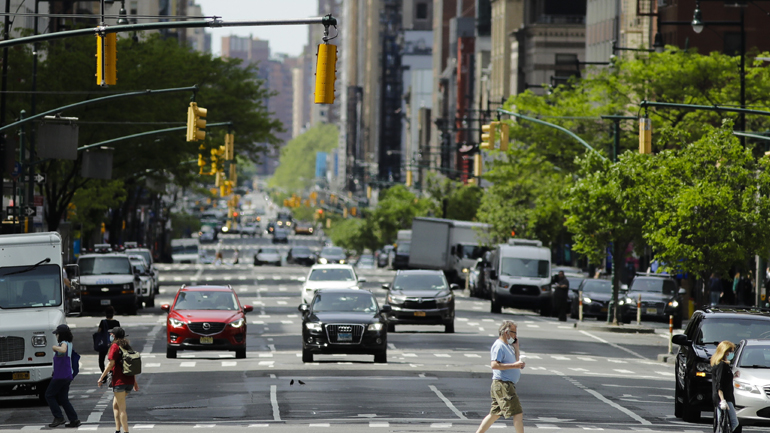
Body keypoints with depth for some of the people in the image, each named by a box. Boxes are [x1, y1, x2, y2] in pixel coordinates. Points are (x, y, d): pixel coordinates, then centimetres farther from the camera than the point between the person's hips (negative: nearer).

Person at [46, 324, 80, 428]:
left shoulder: (64, 343, -15)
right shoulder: (69, 344, 14)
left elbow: (63, 350, -40)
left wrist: (55, 347, -22)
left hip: (60, 376, -9)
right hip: (67, 376, 9)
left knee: (49, 395, 1)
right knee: (63, 399, 13)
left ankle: (58, 417, -6)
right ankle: (74, 420, 6)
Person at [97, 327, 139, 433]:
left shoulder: (115, 346, -7)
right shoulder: (127, 347, 14)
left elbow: (111, 364, -12)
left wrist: (101, 378, -7)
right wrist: (135, 381, 23)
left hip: (119, 381, -7)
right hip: (129, 381, 7)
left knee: (122, 409, -4)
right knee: (115, 405, 19)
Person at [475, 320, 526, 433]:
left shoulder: (507, 346, 19)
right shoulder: (499, 346, -12)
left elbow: (515, 361, 26)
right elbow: (494, 365, -22)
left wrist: (516, 347, 16)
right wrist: (514, 365, -24)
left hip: (508, 385, 10)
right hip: (502, 384, -10)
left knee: (495, 414, 14)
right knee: (518, 413, -10)